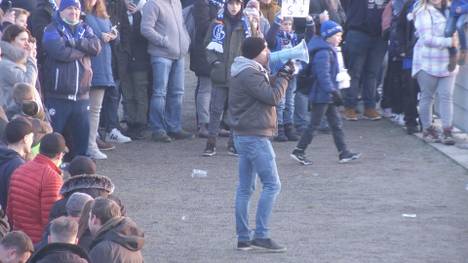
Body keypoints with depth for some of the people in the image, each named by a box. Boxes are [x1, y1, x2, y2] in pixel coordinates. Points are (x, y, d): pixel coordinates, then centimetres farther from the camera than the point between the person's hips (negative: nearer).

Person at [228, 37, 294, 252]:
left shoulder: (247, 72, 15)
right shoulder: (249, 75, -18)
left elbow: (267, 93, 20)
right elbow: (273, 97, -20)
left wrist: (281, 76, 8)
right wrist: (284, 76, -9)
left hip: (244, 136, 11)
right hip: (254, 136, -11)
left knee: (245, 188, 10)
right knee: (272, 184, -8)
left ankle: (243, 238, 12)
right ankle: (261, 235, -10)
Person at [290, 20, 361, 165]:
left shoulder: (330, 51, 13)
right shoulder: (323, 53, -20)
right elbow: (323, 75, -27)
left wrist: (335, 91, 21)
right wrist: (333, 91, -29)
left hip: (328, 96, 10)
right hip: (321, 96, -10)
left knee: (336, 124, 11)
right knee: (314, 124, -3)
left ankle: (344, 153, 14)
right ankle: (299, 151, 4)